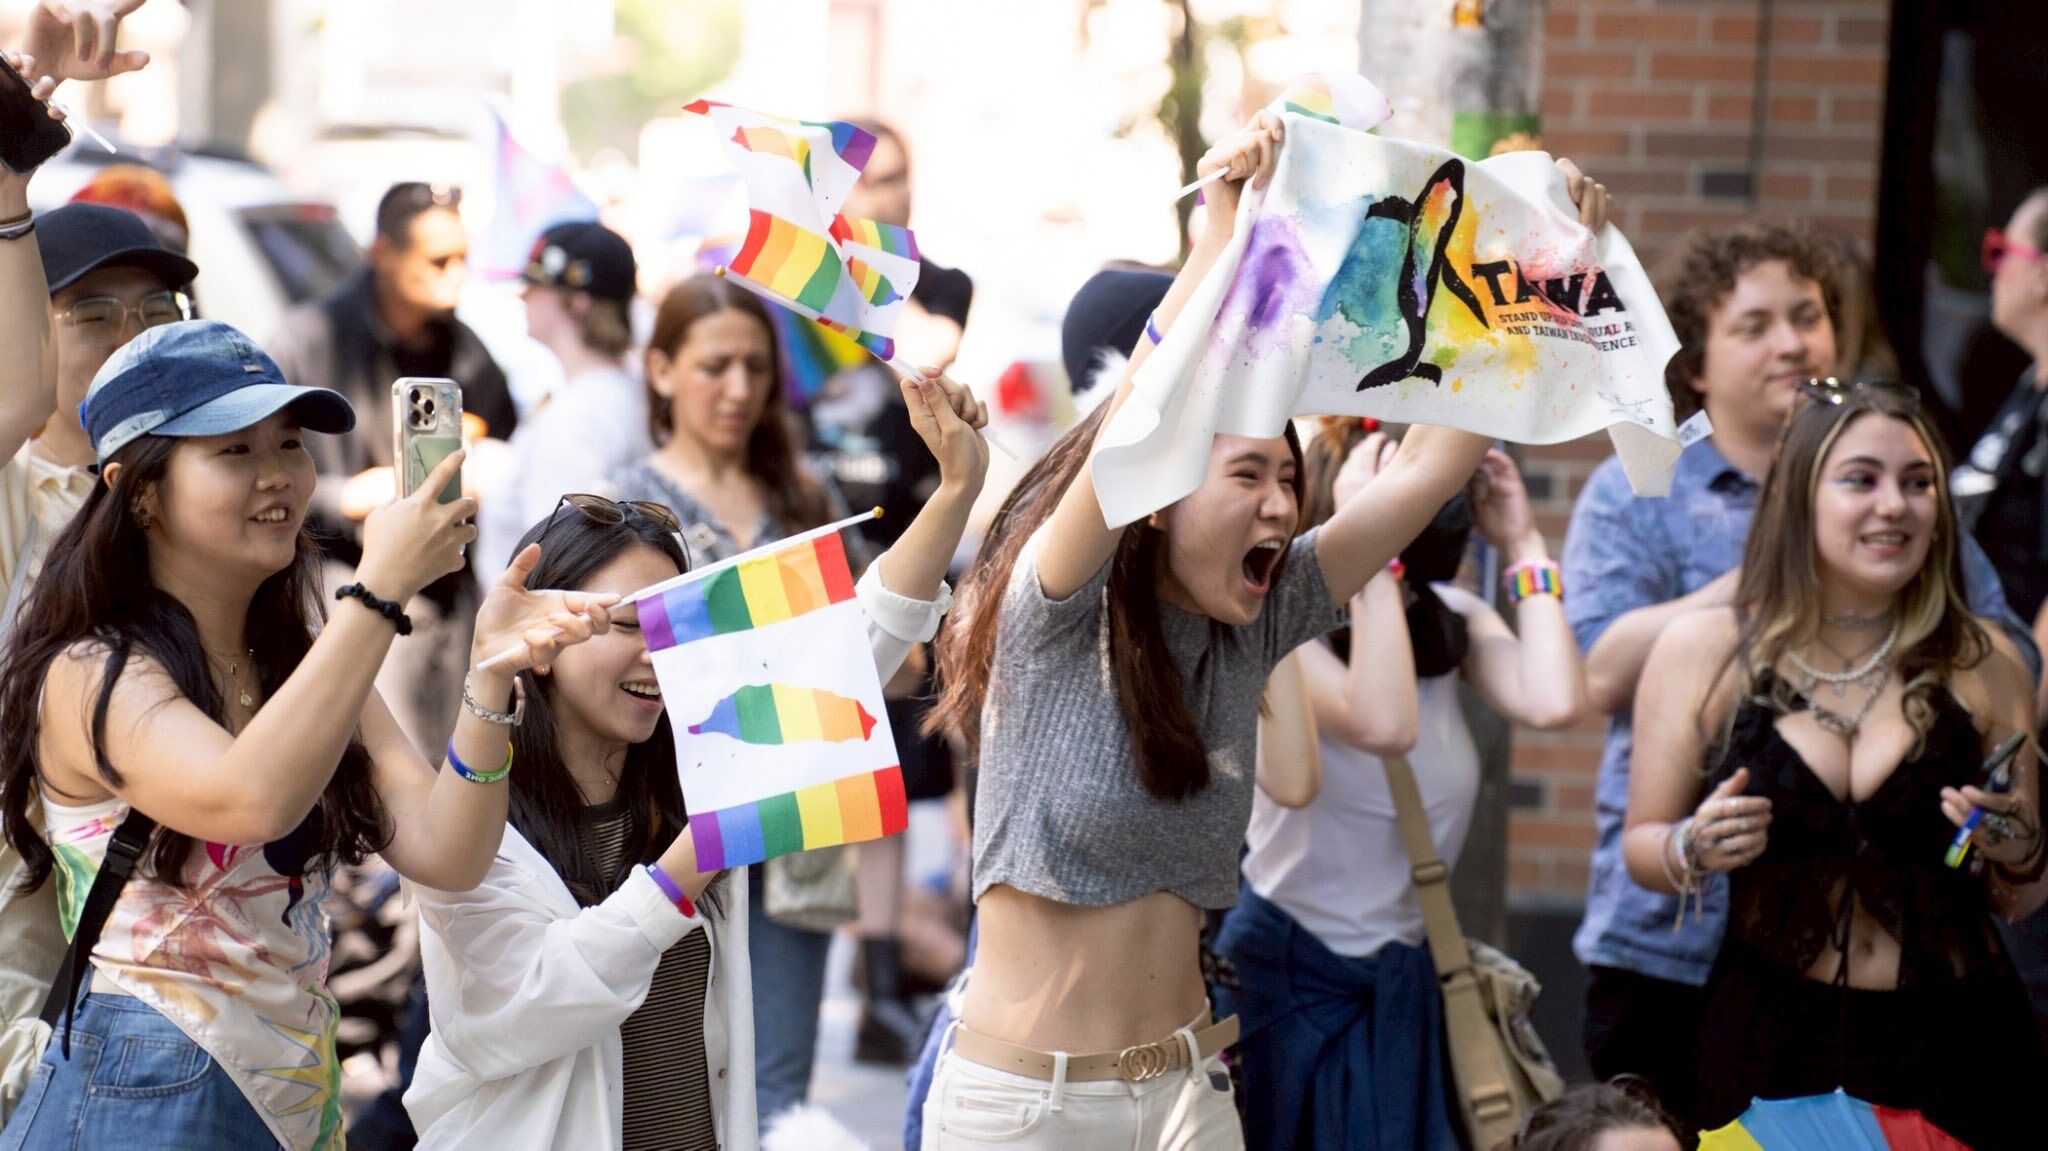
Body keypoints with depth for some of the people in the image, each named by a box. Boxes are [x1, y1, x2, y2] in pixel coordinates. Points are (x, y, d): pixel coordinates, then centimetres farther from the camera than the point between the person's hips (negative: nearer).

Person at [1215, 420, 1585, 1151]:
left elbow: (1554, 702, -21)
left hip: (1406, 981, 5)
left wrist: (1523, 546, -12)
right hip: (1286, 975, -5)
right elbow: (1384, 726, -37)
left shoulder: (1453, 621, -2)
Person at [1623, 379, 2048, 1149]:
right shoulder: (1702, 651, -1)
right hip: (1771, 1048, -1)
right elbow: (1640, 847, 5)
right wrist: (1694, 850, -16)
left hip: (1954, 1050, 1)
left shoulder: (1983, 665, 3)